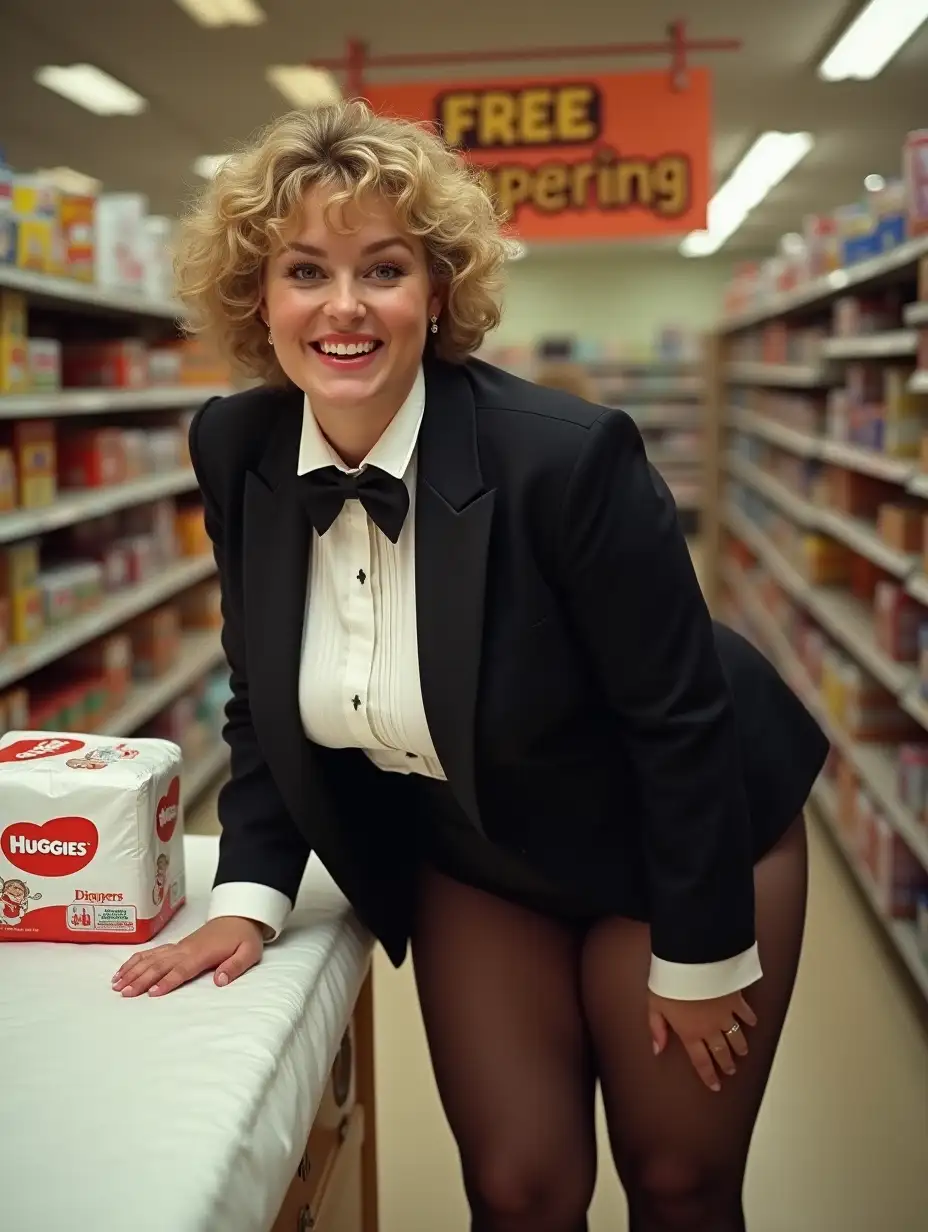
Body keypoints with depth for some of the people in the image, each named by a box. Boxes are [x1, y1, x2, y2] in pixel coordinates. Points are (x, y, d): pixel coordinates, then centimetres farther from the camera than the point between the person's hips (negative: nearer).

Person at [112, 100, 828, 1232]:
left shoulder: (567, 456, -29)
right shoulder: (236, 451, -12)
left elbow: (681, 713, -20)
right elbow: (263, 700, 0)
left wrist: (699, 957, -12)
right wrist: (251, 893, -10)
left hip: (677, 839, -3)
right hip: (469, 863, 4)